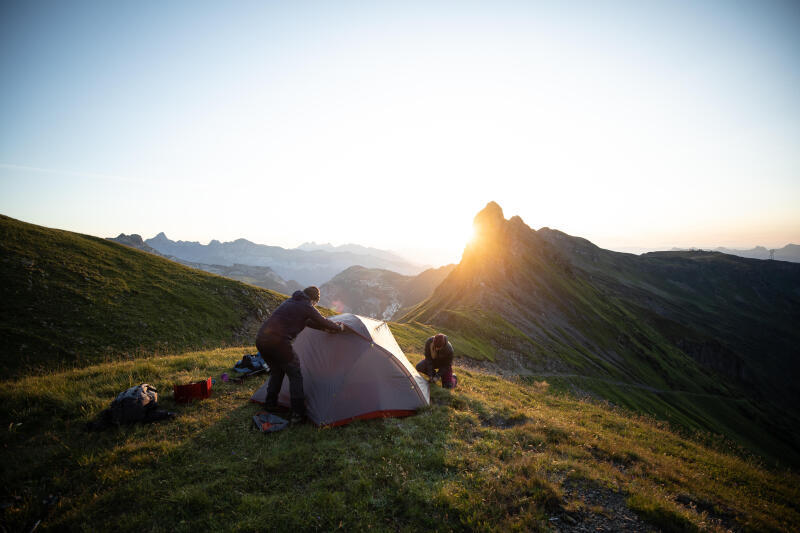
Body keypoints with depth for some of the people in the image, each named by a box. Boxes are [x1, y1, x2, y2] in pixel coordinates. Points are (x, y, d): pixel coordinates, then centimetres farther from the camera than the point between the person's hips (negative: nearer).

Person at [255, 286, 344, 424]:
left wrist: (325, 329, 42)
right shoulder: (307, 307, 1)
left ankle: (270, 404, 39)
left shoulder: (290, 301, 25)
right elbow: (324, 322, 10)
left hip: (260, 340, 8)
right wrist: (339, 328, 29)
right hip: (278, 341, -8)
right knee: (295, 375, 6)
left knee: (277, 371, 29)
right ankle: (298, 414, 5)